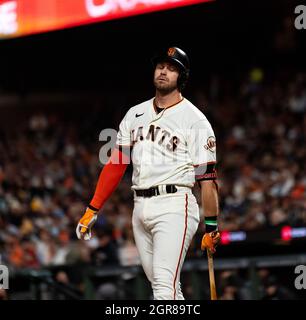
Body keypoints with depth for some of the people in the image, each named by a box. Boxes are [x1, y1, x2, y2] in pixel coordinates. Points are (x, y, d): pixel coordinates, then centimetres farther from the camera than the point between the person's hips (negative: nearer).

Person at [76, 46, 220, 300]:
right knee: (165, 288, 10)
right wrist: (92, 210, 8)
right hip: (140, 209, 6)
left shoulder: (194, 119, -3)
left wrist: (211, 227, -11)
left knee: (165, 287, -18)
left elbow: (207, 177, -7)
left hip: (174, 206, -6)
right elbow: (116, 164, 14)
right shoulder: (135, 114, 16)